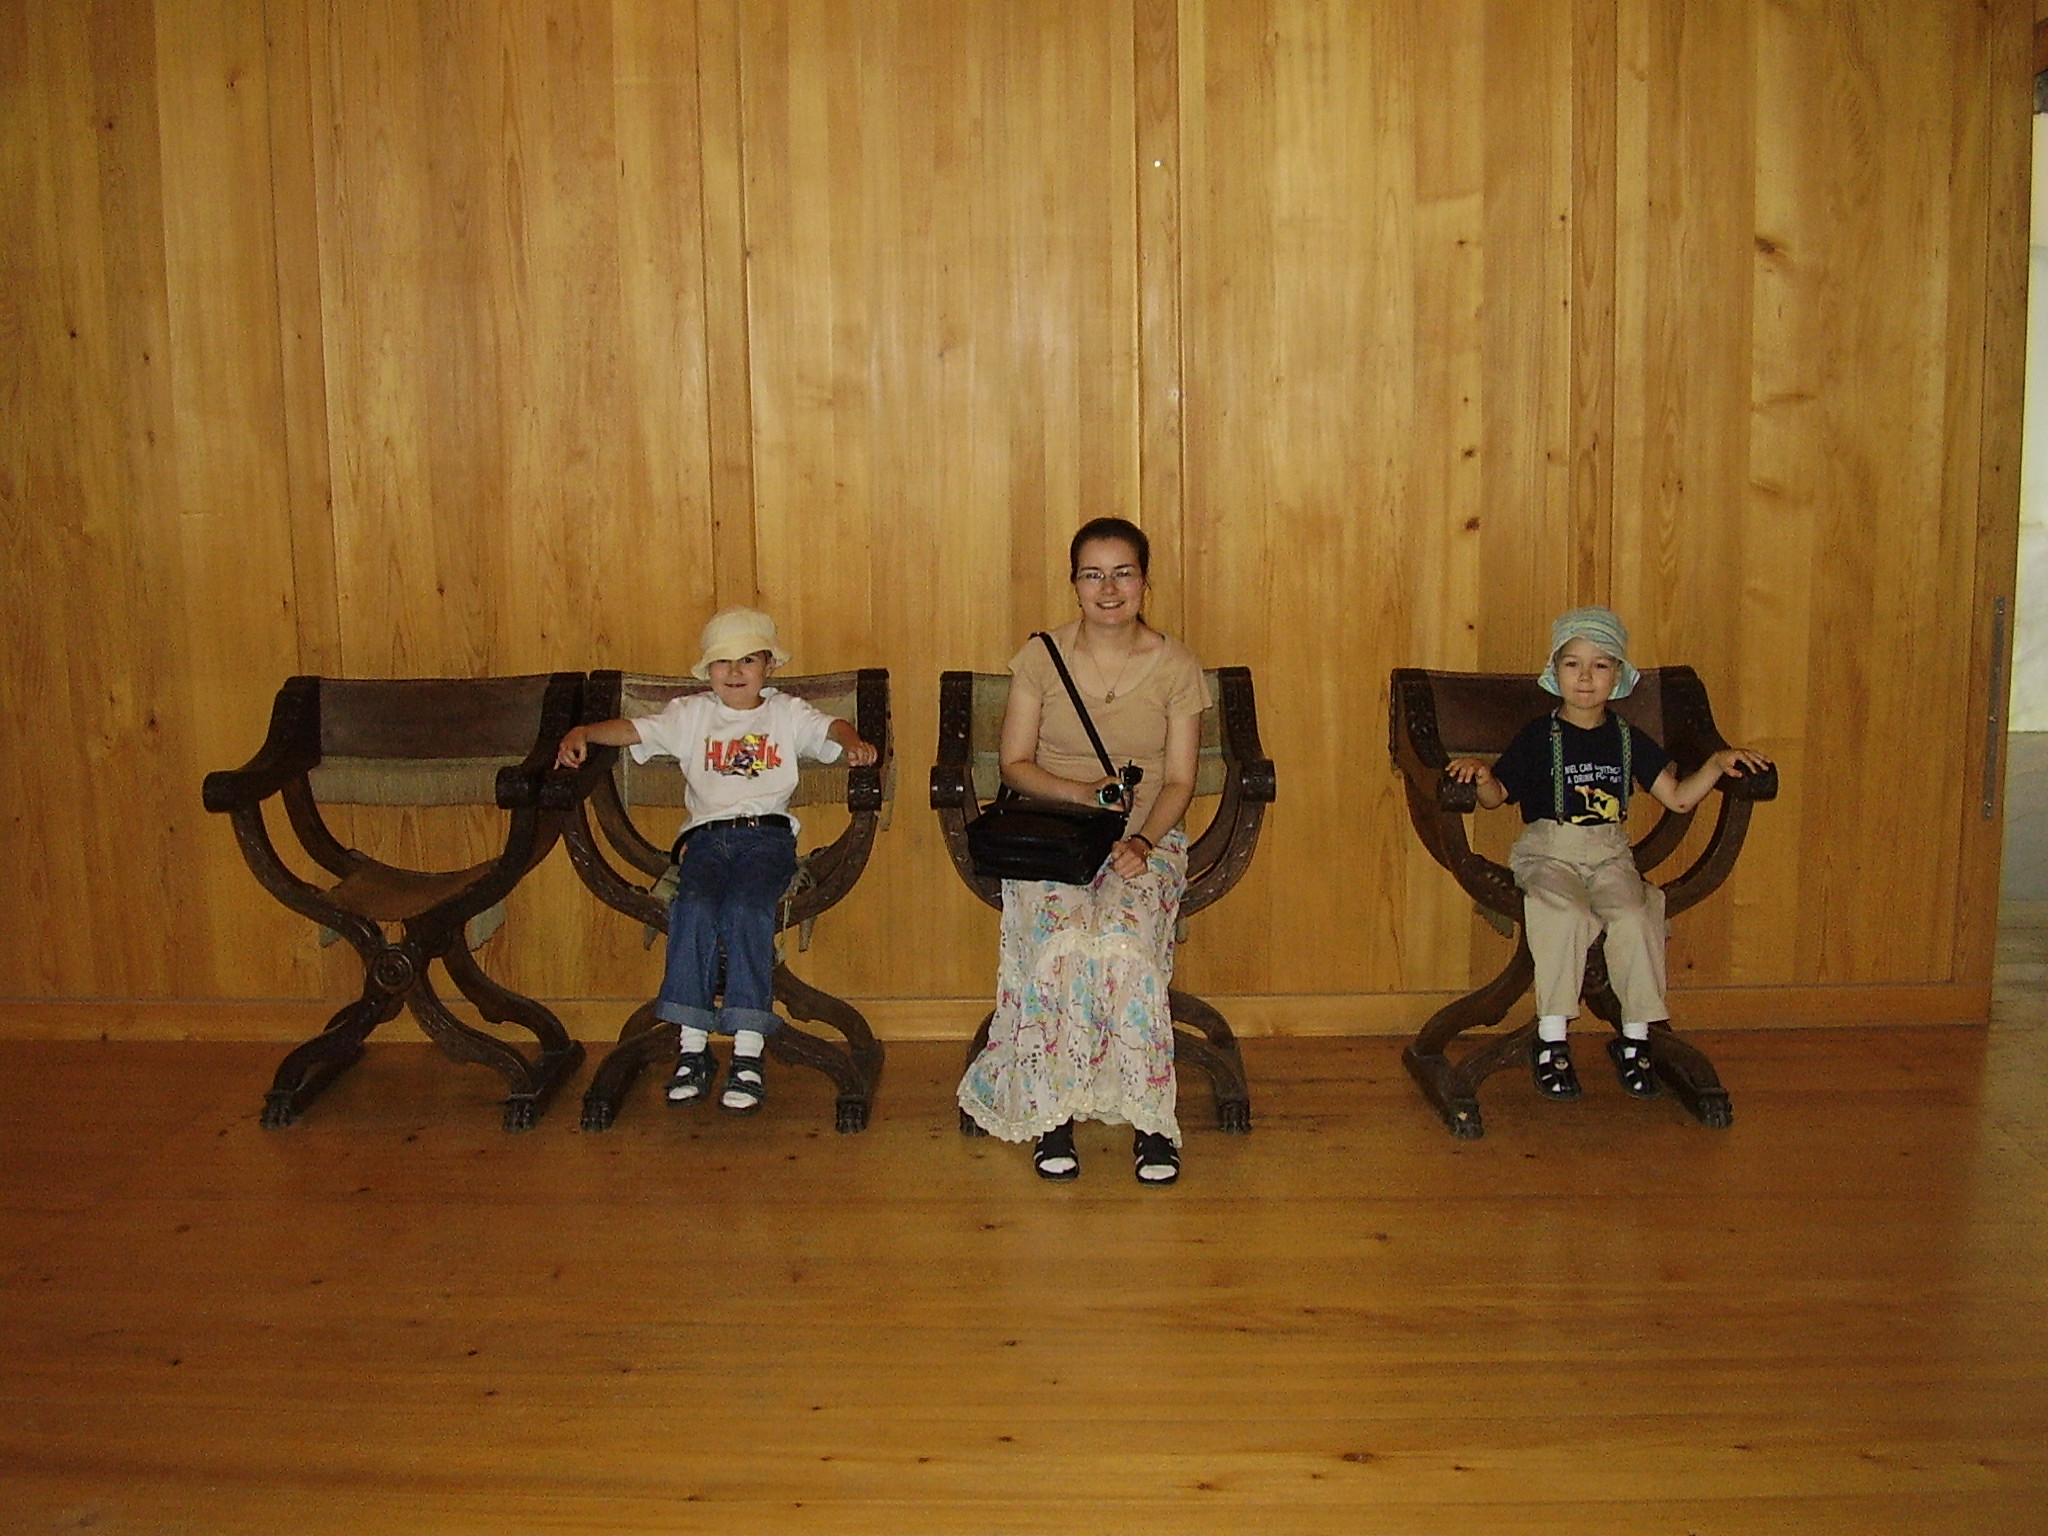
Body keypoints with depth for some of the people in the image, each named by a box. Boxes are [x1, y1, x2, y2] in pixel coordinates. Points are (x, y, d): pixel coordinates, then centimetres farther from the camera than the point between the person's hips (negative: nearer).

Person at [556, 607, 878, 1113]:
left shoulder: (788, 713, 20)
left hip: (767, 831, -1)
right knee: (695, 908, -28)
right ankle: (692, 1048, -22)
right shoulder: (690, 714, 23)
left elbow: (831, 729, 3)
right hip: (705, 834, 2)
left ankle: (748, 1055, -29)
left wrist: (853, 743, -20)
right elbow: (631, 730, 12)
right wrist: (581, 734, -6)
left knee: (747, 910, -29)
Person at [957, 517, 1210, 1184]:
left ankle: (1149, 1121, -22)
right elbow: (1015, 764, 4)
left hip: (1146, 838, 0)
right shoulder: (1041, 656, 4)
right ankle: (1052, 1115, -20)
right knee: (1064, 942, -32)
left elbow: (1179, 782, 2)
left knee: (1123, 942, -32)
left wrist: (1142, 841, -17)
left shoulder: (1175, 666, 4)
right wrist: (1082, 793, -14)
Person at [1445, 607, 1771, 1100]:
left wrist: (1717, 763, 0)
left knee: (1633, 917, -26)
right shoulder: (1537, 737, 2)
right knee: (1567, 914, -33)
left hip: (1610, 854, 3)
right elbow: (1496, 796, 0)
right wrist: (1481, 774, -21)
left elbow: (1678, 797, 13)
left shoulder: (1628, 739, 11)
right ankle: (1552, 1040, -21)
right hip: (1548, 853, -3)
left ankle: (1634, 1039, -10)